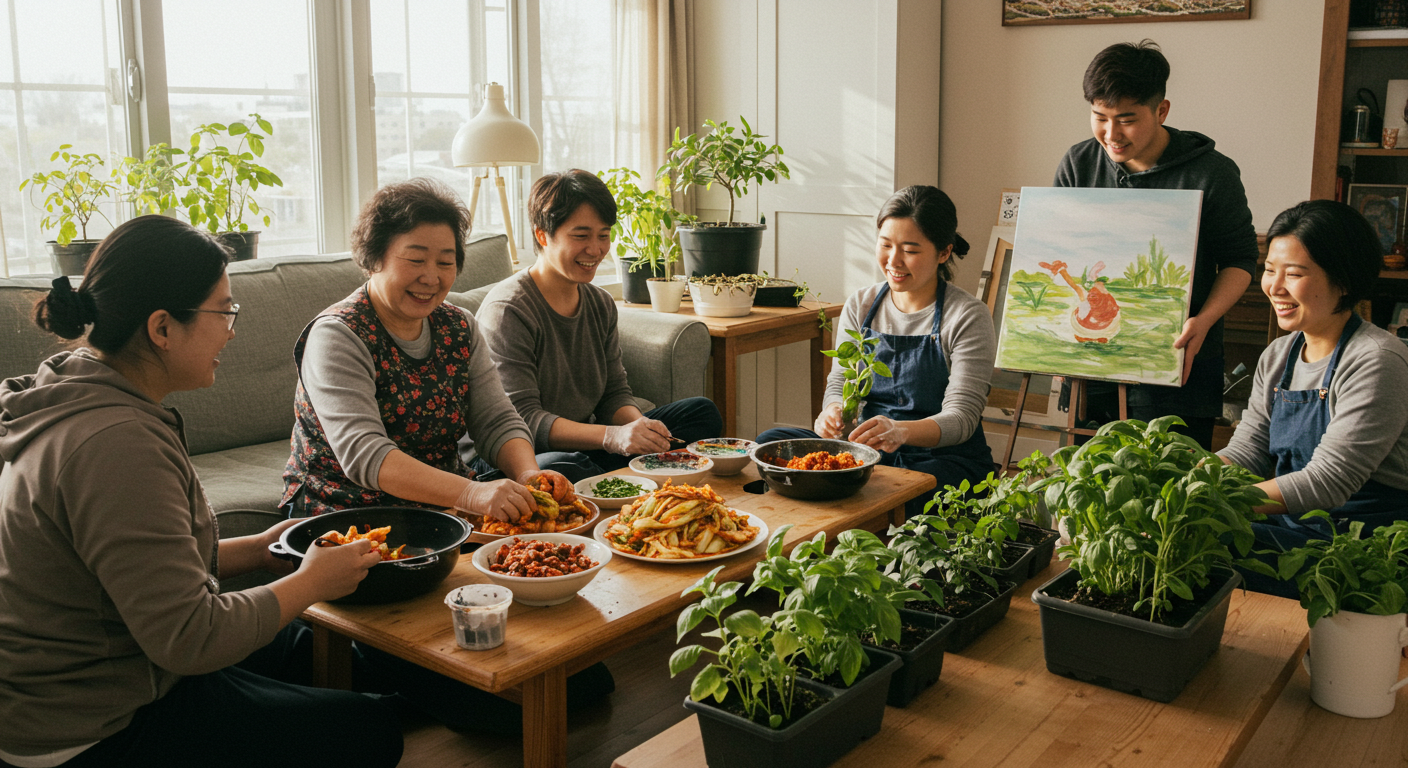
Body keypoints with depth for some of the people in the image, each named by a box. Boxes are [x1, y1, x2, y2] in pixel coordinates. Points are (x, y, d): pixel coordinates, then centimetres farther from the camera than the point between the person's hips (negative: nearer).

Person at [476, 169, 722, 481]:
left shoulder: (601, 304, 10)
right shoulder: (506, 311, -15)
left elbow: (615, 393, 10)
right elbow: (522, 418, -23)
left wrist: (640, 428, -15)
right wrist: (612, 436, -36)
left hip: (586, 446, 7)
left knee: (702, 412, 0)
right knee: (560, 468, -42)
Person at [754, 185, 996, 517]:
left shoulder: (968, 316, -7)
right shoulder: (860, 306, 8)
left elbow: (961, 418, -14)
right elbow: (839, 382, 9)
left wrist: (901, 431, -37)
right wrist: (834, 411, -18)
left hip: (946, 460, -4)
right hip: (866, 451, 5)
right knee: (770, 443, -20)